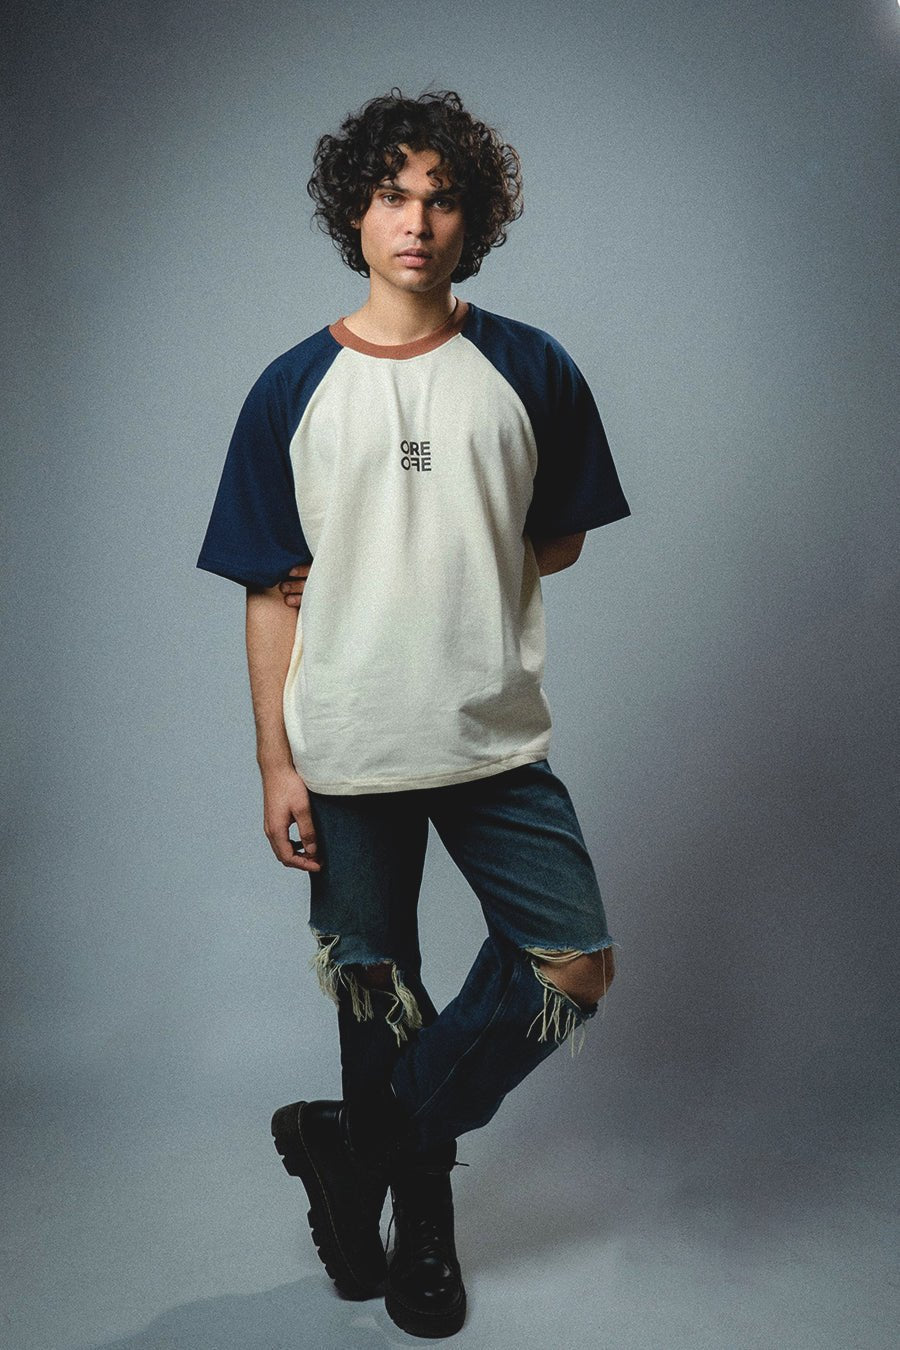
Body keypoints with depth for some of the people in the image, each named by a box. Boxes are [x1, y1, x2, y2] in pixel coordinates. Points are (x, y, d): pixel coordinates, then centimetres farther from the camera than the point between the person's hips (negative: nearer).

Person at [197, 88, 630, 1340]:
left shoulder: (532, 371, 1)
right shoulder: (292, 390, 0)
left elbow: (561, 541, 9)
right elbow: (274, 596, -1)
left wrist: (436, 573, -2)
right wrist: (276, 764, -5)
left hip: (496, 738, 1)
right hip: (346, 751, 0)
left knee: (576, 966, -3)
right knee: (375, 992, 12)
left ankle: (368, 1149, 18)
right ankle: (416, 1206, 37)